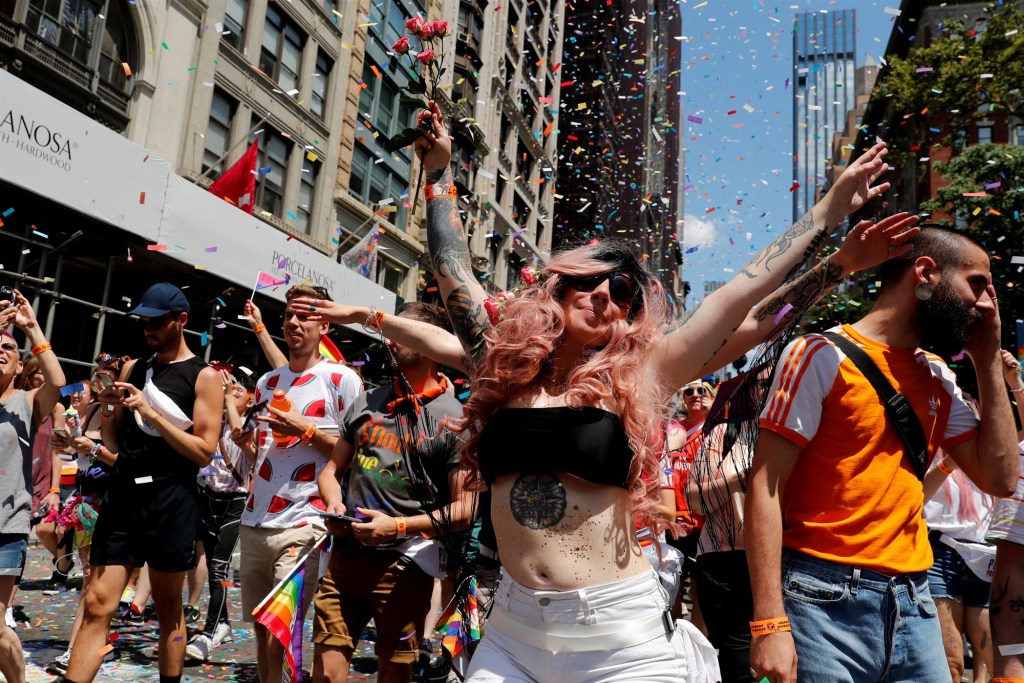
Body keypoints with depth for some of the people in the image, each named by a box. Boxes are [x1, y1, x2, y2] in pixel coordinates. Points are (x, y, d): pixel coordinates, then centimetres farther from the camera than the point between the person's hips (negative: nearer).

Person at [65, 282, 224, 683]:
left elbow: (204, 452, -11)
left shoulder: (204, 376, -4)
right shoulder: (132, 369, 13)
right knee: (96, 606, 0)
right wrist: (105, 407, -3)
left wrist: (151, 412, -17)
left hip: (171, 500, -4)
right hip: (123, 493, 4)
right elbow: (114, 443, 17)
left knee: (168, 608, 8)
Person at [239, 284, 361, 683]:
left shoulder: (342, 379, -4)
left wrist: (307, 430, -15)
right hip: (253, 523, 6)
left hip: (302, 525, -6)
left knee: (279, 640, -6)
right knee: (262, 633, 15)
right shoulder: (267, 382, 14)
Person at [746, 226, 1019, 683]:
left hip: (913, 603, 7)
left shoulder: (937, 377, 13)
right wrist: (769, 622, -21)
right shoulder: (824, 355, -9)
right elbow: (765, 489, -14)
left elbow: (999, 478, 9)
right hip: (827, 601, -6)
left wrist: (988, 359, 7)